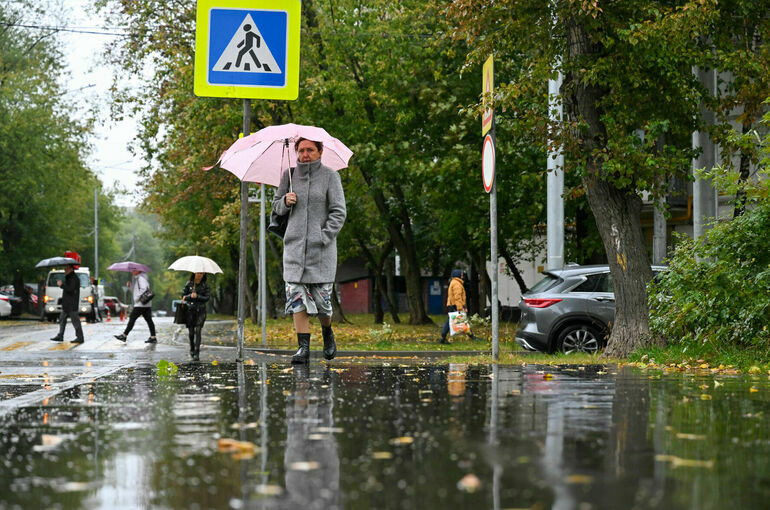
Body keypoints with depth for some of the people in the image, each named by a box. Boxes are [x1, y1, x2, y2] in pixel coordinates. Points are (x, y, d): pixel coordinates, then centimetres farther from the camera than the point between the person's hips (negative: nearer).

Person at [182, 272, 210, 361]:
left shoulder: (204, 286, 4)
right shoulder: (189, 284, 4)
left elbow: (207, 298, -2)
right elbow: (183, 296, 5)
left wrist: (197, 296, -15)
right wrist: (190, 296, -14)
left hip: (200, 311, -1)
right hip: (190, 310, 1)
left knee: (198, 331, -11)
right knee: (191, 332, 5)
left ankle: (197, 353, -14)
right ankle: (192, 349, 30)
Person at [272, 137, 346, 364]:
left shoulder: (330, 176, -2)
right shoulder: (289, 175, 8)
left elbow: (339, 212, -4)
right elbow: (277, 206, 16)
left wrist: (324, 237, -14)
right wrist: (286, 201, -6)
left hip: (321, 247, -3)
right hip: (294, 245, 3)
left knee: (321, 299, -1)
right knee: (297, 297, -6)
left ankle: (328, 333, 28)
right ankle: (303, 347, -4)